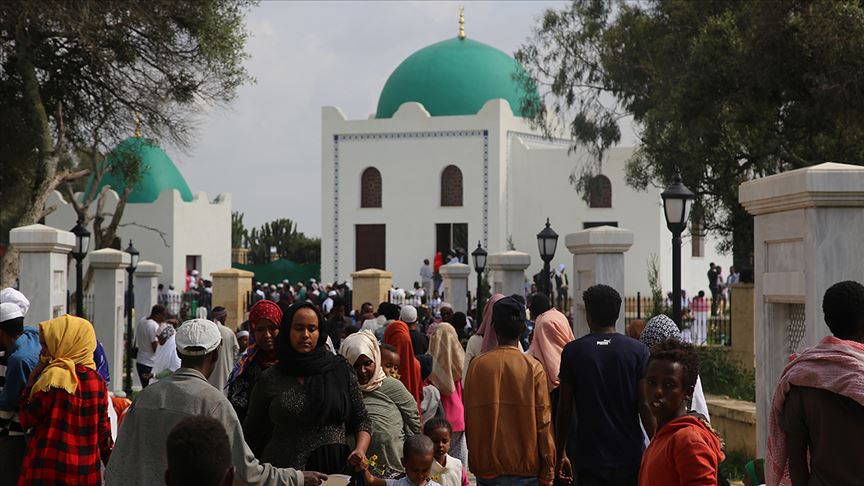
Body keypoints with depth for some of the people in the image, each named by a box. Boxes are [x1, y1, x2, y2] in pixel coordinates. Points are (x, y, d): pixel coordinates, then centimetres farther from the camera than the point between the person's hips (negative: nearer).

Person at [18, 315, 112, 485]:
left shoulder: (54, 377, -14)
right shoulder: (97, 379, 4)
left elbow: (27, 420, -10)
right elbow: (103, 428, 8)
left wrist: (32, 381, -3)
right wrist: (110, 463, 16)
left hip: (50, 472, -6)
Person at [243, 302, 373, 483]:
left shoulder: (341, 370, 2)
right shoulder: (269, 380, 1)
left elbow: (362, 420, 7)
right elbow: (253, 435, 6)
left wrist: (360, 451, -10)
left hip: (335, 469, 1)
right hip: (282, 474, 0)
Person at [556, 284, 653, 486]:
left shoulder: (572, 351, -1)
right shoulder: (638, 350, -2)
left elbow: (565, 408, 1)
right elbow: (645, 406, -5)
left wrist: (560, 453, 9)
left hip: (589, 458, 0)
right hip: (630, 456, 1)